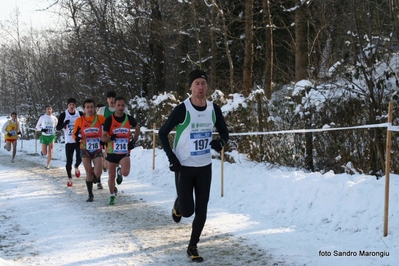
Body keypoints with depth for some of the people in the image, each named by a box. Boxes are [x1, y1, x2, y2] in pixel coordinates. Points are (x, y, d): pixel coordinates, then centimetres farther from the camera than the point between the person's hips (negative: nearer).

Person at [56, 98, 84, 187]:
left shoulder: (80, 114, 0)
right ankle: (69, 179, 15)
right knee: (69, 161, 1)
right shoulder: (63, 115, -3)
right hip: (69, 141, -1)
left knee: (79, 158, -6)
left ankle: (76, 167, 30)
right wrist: (64, 124, -24)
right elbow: (58, 127, -4)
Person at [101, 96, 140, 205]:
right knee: (111, 176, 7)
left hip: (124, 151, 0)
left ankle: (120, 172, 17)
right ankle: (112, 196, 29)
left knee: (125, 172, -21)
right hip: (112, 151, 0)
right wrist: (110, 138, -28)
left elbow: (137, 128, 17)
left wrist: (134, 141, 6)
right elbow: (103, 137, -6)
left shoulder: (129, 118, -4)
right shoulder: (109, 120, -9)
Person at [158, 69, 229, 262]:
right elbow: (162, 133, -6)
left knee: (201, 210, 4)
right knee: (187, 210, -4)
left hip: (204, 167, 4)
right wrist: (172, 158, -15)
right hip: (184, 167, -4)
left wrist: (220, 142, -13)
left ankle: (192, 247, 19)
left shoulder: (214, 110, -2)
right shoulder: (182, 110, -15)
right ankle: (178, 206, 33)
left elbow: (224, 133, 11)